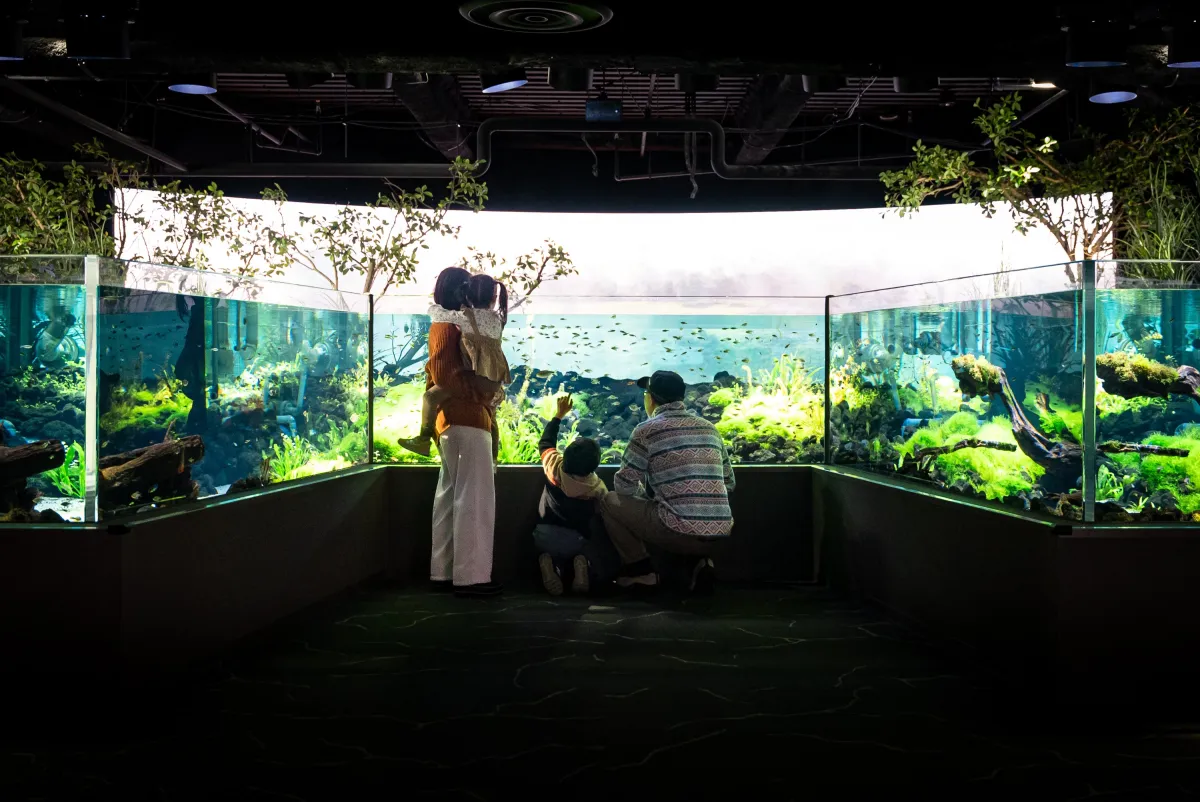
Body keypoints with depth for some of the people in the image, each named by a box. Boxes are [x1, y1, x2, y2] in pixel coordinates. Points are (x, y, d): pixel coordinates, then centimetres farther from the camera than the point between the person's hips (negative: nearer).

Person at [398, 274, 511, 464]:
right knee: (489, 417, 26)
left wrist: (435, 308, 20)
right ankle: (492, 459, 34)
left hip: (476, 377, -8)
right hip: (493, 380, 8)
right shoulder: (496, 319, 13)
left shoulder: (467, 316, -8)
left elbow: (434, 312, -3)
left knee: (430, 396, -9)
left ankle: (424, 439, -8)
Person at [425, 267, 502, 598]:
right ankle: (470, 576, -7)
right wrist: (479, 394, -16)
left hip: (455, 419, 10)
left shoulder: (448, 324, 19)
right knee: (474, 498, -9)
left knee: (451, 496, 11)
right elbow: (443, 372, -22)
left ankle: (444, 572, 16)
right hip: (465, 420, -10)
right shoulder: (449, 324, -11)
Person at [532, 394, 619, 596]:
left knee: (558, 556, 32)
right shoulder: (597, 487, -11)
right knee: (609, 564, 17)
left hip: (544, 536, 2)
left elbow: (545, 442, 13)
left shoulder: (553, 467, -7)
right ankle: (584, 566, -17)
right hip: (577, 541, -2)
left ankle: (551, 564, -7)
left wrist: (559, 415, 24)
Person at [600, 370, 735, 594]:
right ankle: (702, 561, 13)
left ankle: (641, 571, 10)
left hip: (679, 532, -5)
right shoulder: (709, 427, 16)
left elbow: (624, 486, 3)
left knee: (610, 501, 15)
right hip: (719, 534, 5)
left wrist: (647, 497, 25)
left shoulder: (648, 429, 0)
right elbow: (729, 484, 22)